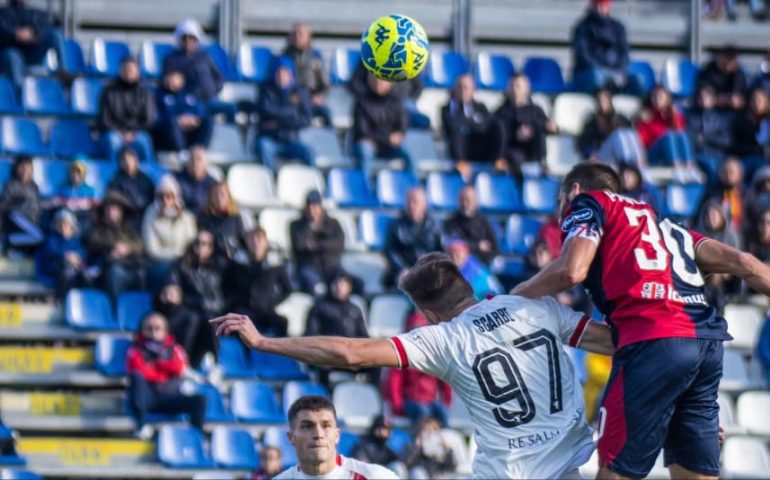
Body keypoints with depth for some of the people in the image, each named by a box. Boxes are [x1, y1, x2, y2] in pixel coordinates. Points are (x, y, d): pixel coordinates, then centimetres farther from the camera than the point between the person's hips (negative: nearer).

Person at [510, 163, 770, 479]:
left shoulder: (588, 201, 13)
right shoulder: (663, 225, 31)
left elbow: (571, 271, -3)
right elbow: (739, 262, 20)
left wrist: (517, 295, 12)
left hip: (654, 341, -7)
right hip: (708, 344, 7)